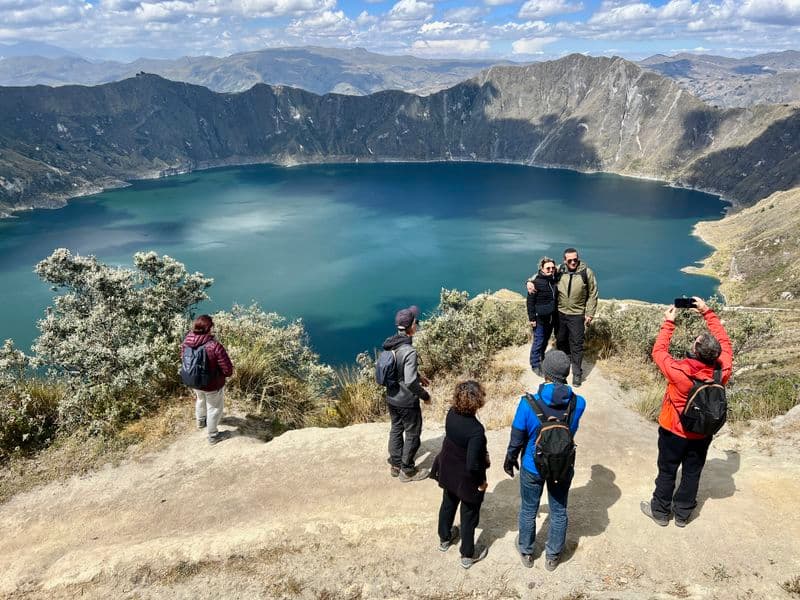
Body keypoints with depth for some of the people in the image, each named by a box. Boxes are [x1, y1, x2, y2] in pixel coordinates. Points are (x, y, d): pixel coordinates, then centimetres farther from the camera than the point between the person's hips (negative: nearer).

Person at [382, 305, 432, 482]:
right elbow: (410, 382, -31)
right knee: (412, 435, 10)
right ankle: (407, 471, 24)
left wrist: (418, 375, 17)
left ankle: (395, 465, 37)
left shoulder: (391, 344, -2)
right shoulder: (409, 351, -29)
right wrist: (425, 396, -16)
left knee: (396, 430, 22)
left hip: (391, 398, 8)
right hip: (407, 402, -8)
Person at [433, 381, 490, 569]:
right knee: (469, 516, 17)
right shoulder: (476, 430, -37)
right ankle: (468, 555, 38)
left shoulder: (452, 413, -17)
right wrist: (481, 481, -12)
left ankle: (444, 539, 53)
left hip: (448, 471, 6)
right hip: (467, 479, -6)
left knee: (448, 504, 29)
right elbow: (473, 464, -31)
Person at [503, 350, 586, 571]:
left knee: (528, 511, 22)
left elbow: (516, 438, -15)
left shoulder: (528, 404, -28)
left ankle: (526, 552, 44)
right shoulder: (578, 403, -21)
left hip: (533, 468, -1)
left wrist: (509, 460, 5)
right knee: (559, 512, 23)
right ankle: (553, 556, 43)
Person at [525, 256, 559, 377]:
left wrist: (556, 316, 13)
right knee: (538, 341, 0)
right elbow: (530, 302, -14)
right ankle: (535, 365, 14)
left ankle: (541, 358, 38)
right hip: (540, 318, -6)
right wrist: (532, 318, -15)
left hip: (551, 318, 6)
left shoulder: (554, 280, 4)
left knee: (546, 340, 19)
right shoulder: (536, 282, -16)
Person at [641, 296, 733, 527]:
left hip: (674, 432, -3)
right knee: (692, 474, 20)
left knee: (667, 473, 16)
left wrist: (668, 323, -8)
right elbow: (725, 342, -6)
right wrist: (708, 312, -5)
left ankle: (660, 512, 34)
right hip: (702, 434, 3)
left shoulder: (678, 371, -34)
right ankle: (682, 514, 38)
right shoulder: (722, 371, -24)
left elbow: (658, 351, -15)